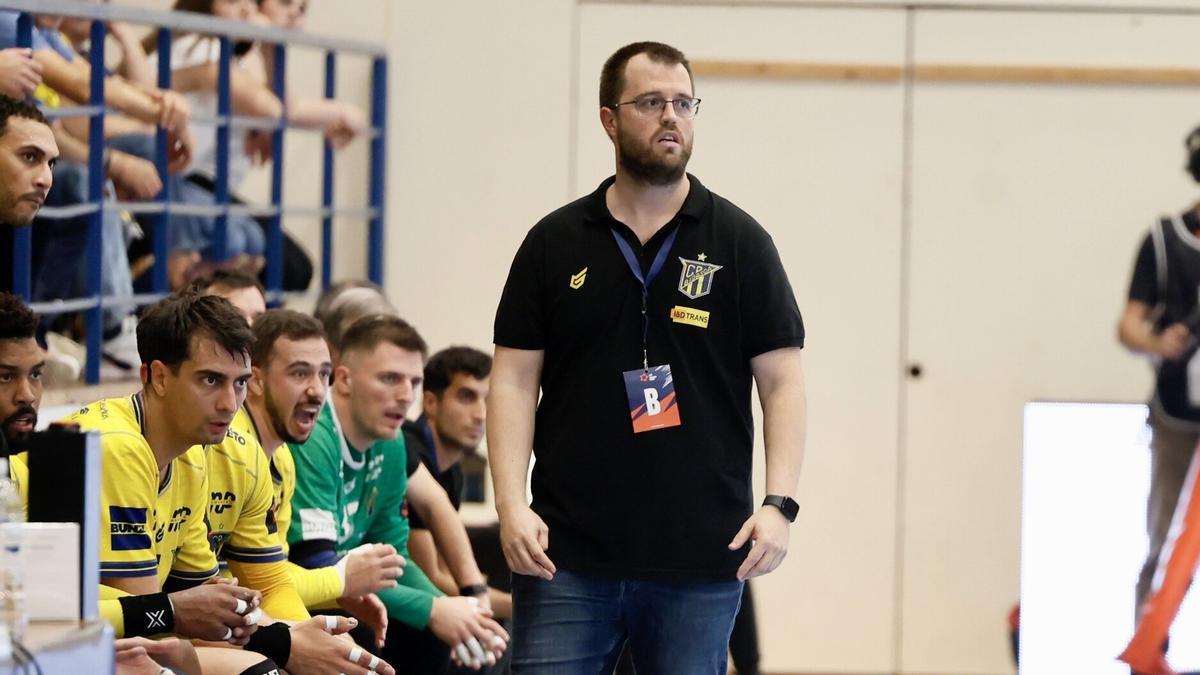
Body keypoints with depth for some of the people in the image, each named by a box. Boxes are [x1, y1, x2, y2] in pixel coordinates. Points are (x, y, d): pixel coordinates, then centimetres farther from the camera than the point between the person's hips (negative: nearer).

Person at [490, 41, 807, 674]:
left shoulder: (739, 243, 5)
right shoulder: (554, 243, 7)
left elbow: (781, 381, 3)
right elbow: (514, 381, 5)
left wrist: (779, 504, -9)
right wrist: (511, 505, -6)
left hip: (701, 559, 0)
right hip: (565, 555, 0)